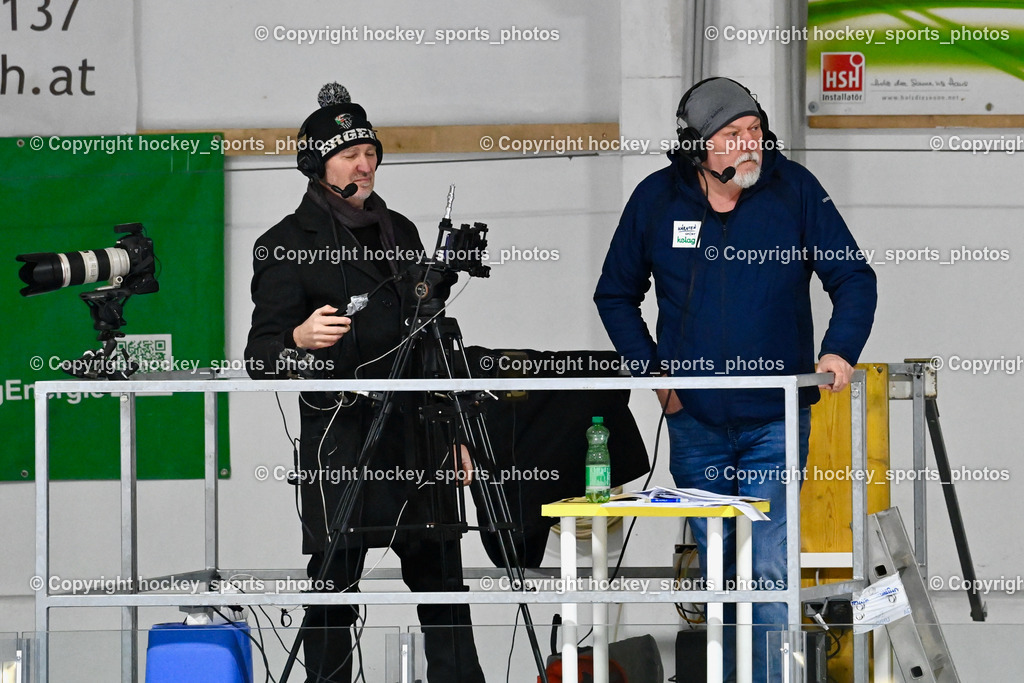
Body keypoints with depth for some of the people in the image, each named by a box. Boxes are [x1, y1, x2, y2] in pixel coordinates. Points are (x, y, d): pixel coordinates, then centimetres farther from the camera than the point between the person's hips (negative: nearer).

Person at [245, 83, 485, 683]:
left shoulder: (399, 232, 17)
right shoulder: (289, 245, 0)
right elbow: (260, 357, -5)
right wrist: (300, 339, -27)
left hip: (415, 430, 5)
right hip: (339, 431, -5)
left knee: (438, 563, 3)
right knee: (336, 577, -4)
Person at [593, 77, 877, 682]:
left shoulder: (794, 189, -5)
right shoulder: (657, 200, 0)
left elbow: (854, 277, 0)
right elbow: (616, 295, 13)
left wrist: (839, 350, -16)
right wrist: (654, 371, 3)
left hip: (775, 422, -2)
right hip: (695, 422, 3)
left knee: (768, 569, -11)